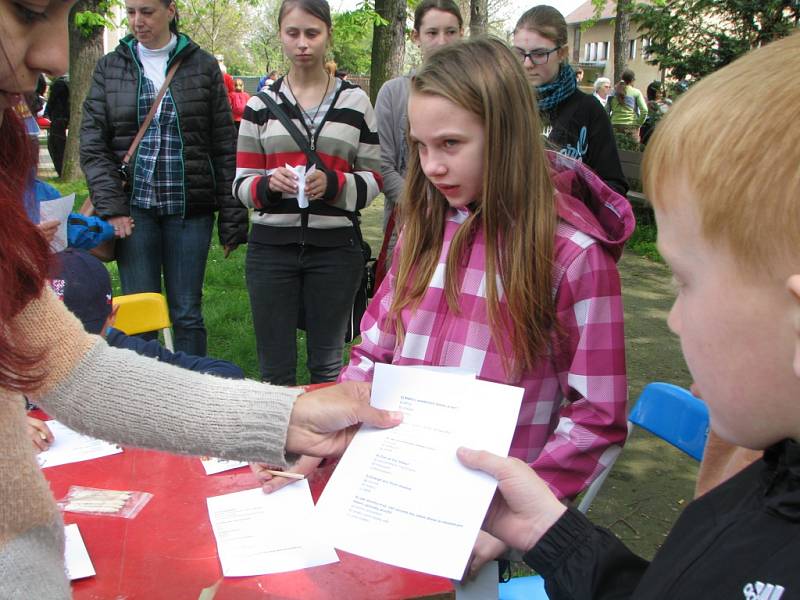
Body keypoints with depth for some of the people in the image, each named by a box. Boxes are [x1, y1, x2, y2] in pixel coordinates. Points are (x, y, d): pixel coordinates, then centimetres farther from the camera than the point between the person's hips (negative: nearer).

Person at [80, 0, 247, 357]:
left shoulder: (202, 66, 3)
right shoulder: (110, 67, 7)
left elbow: (225, 148, 2)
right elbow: (92, 143, 3)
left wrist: (232, 219, -2)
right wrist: (111, 207, -9)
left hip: (189, 208, -1)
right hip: (134, 207, 1)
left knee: (186, 312, 4)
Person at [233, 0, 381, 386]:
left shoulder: (355, 101, 7)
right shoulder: (262, 104, 8)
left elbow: (374, 178, 5)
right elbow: (242, 183, 6)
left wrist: (332, 184, -15)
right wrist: (268, 185, -17)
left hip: (335, 247, 0)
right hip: (271, 246, 1)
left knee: (327, 363, 12)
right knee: (275, 367, 5)